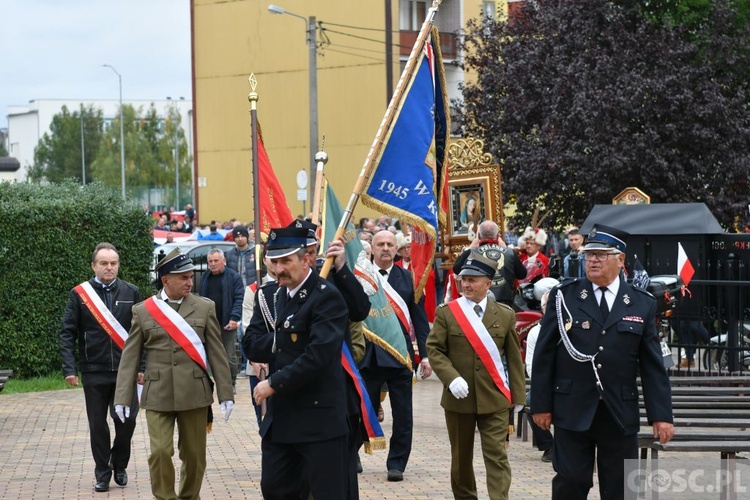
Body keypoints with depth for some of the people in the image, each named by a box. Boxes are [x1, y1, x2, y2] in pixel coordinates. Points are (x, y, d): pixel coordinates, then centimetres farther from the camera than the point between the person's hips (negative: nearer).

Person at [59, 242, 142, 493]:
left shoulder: (131, 293, 4)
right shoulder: (79, 294, 0)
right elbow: (67, 334, -1)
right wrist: (69, 368, -10)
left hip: (125, 370, 1)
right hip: (94, 372, -1)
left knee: (127, 420, -2)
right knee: (98, 425, 5)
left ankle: (119, 465, 22)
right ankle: (102, 474, 18)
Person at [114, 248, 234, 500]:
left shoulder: (205, 307, 4)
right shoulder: (142, 311, 3)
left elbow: (217, 353, 4)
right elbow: (130, 357, 3)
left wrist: (225, 393, 1)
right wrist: (122, 397, -3)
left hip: (194, 394, 1)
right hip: (158, 395, -1)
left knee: (194, 455, 7)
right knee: (160, 452, -10)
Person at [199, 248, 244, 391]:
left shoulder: (233, 277, -2)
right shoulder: (205, 278, 13)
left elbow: (239, 299, -8)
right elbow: (201, 299, 15)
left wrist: (234, 318, -18)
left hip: (227, 324, -4)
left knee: (230, 357, -2)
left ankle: (231, 383, 9)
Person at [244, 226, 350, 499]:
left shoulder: (327, 297, -12)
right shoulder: (269, 296, 11)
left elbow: (318, 356, -22)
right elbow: (250, 345, 5)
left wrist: (275, 383, -16)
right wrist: (285, 340, -10)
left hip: (319, 419, -7)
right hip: (279, 417, 7)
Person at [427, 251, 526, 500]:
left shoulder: (505, 315, 6)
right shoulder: (446, 313, 2)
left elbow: (514, 357, 7)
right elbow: (434, 349, -2)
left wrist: (517, 394, 5)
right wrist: (451, 378, -18)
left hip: (495, 398, 0)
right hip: (459, 398, 1)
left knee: (497, 456, -6)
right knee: (461, 456, 12)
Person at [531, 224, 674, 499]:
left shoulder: (642, 304, 5)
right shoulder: (563, 296, 2)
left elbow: (652, 365, 4)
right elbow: (544, 355, 2)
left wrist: (661, 415, -2)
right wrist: (541, 405, -2)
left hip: (621, 414, 1)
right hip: (572, 411, -1)